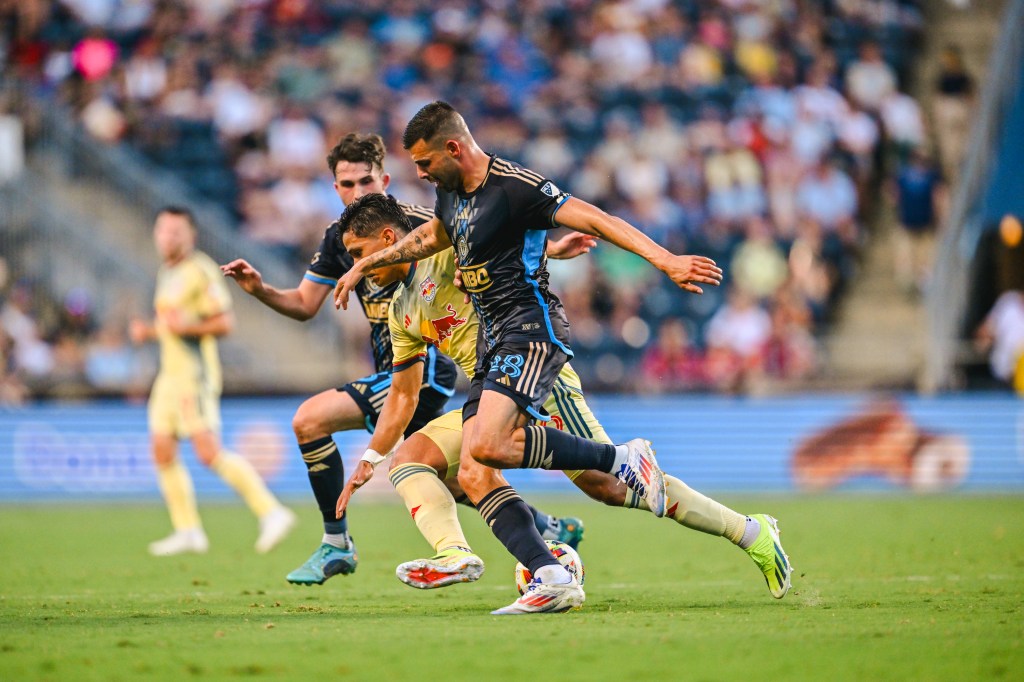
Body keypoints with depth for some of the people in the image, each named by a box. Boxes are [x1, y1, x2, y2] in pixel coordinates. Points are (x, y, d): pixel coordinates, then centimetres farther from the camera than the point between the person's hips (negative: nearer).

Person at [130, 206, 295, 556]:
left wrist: (185, 326, -26)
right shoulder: (166, 273, 17)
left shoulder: (201, 271, -11)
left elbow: (224, 323, -14)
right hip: (170, 373, 9)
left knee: (209, 452, -16)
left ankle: (271, 512, -12)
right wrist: (148, 331, 12)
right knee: (162, 452, 3)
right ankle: (188, 531, 9)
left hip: (196, 374, -9)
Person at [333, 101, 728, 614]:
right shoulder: (451, 193, 15)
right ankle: (552, 580, -12)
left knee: (488, 445, -29)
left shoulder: (514, 187, -13)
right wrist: (364, 266, 48)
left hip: (531, 330, -9)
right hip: (494, 341, 9)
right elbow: (432, 235, 38)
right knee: (472, 474, -5)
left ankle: (622, 460, -15)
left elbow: (593, 220, -18)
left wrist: (664, 260, -29)